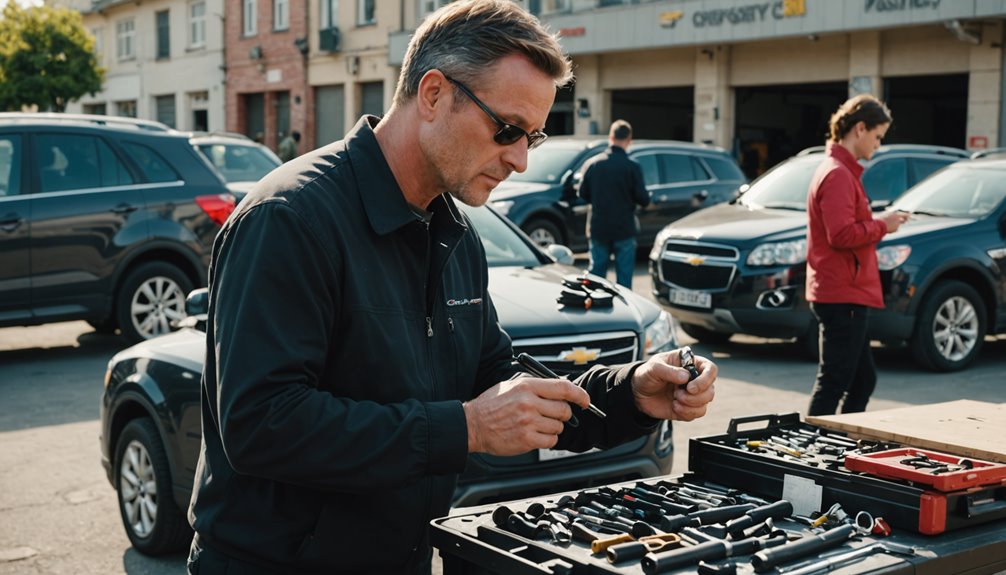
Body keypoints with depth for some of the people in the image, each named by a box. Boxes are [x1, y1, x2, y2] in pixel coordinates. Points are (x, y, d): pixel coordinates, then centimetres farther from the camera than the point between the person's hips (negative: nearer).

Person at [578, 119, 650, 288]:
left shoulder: (592, 163, -2)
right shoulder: (632, 167, -12)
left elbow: (583, 194, 4)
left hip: (598, 229, 3)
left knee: (596, 272, 12)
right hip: (624, 230, -3)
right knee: (624, 274, 6)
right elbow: (643, 199, -10)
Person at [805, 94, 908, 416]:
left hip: (845, 295, 11)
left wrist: (879, 223, 10)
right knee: (834, 384, -7)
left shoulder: (839, 170, 18)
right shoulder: (838, 175, -15)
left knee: (863, 380, 17)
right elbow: (842, 235, -24)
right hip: (842, 296, -11)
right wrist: (882, 225, -10)